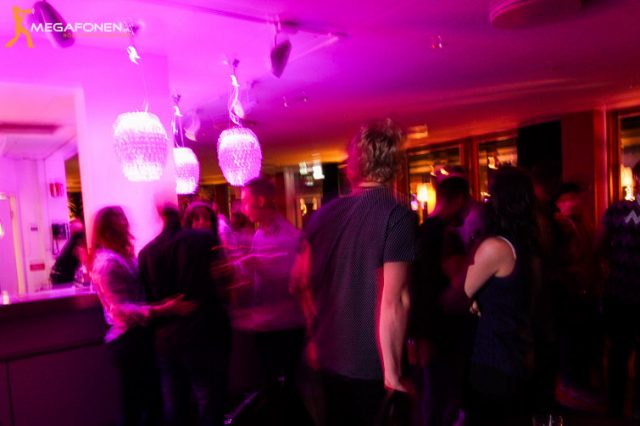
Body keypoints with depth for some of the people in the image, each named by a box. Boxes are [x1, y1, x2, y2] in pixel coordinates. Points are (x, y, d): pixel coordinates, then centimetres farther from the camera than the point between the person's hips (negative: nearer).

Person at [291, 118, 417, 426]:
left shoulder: (325, 213, 1)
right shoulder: (398, 216, -16)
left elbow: (300, 282, 8)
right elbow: (393, 300, -23)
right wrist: (392, 370, -16)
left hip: (327, 355, 5)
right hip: (370, 364, -5)